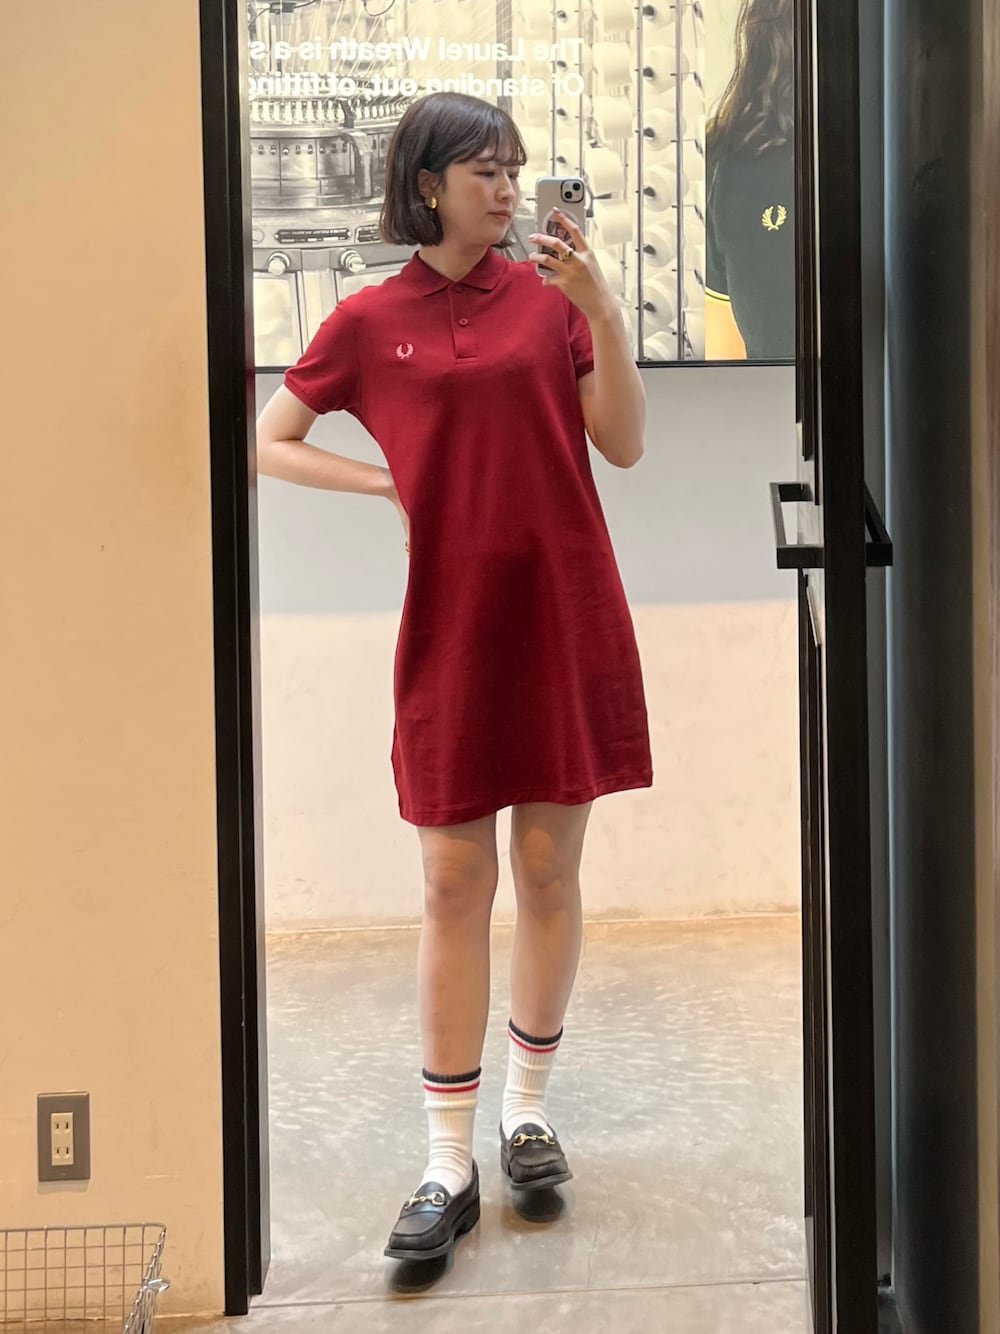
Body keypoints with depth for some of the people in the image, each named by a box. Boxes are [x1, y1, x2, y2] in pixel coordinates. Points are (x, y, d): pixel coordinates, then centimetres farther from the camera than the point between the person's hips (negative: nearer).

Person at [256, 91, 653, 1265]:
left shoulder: (550, 296, 6)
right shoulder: (368, 322, 4)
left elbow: (625, 445, 1)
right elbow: (268, 446, 10)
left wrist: (601, 312, -11)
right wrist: (385, 484, -3)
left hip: (565, 616, 1)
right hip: (451, 625, -1)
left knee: (548, 869, 7)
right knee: (454, 884, 1)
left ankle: (528, 1110, 26)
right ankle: (448, 1166, 10)